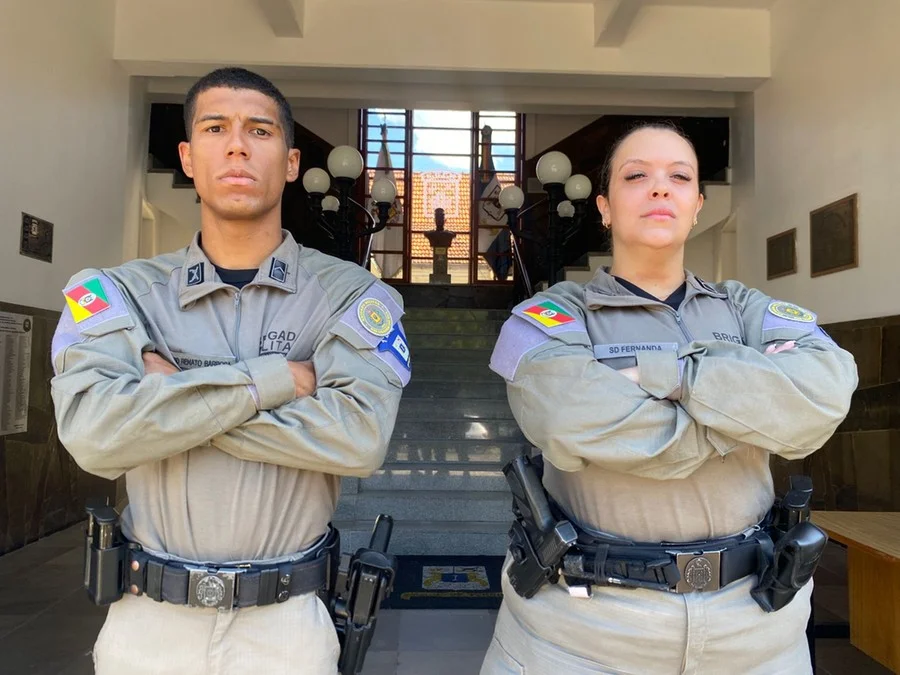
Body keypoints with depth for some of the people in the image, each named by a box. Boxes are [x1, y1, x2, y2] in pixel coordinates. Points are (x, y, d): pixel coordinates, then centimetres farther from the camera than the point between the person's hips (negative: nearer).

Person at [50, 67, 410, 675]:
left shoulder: (350, 295, -7)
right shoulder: (120, 292, -2)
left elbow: (360, 437, -22)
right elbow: (93, 434, -18)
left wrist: (168, 394, -17)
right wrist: (272, 379, -19)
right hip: (147, 623, 2)